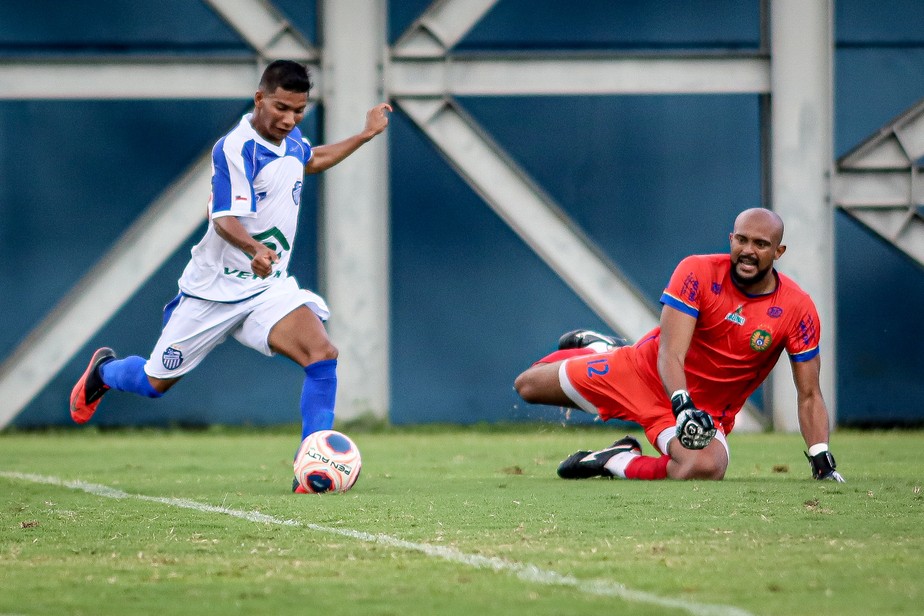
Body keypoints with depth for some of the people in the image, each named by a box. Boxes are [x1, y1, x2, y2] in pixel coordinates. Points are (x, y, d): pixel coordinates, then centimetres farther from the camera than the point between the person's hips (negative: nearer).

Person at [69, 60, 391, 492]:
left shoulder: (291, 140, 3)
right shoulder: (235, 149, -22)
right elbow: (224, 219, -33)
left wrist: (365, 135, 27)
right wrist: (255, 249, -52)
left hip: (268, 286, 6)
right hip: (215, 290, -6)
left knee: (322, 356, -21)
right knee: (156, 382, 9)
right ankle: (104, 370, 45)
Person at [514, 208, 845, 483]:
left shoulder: (798, 310, -15)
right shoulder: (698, 272, -19)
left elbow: (809, 396, -8)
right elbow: (671, 355, -25)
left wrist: (823, 463, -19)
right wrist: (683, 407, -44)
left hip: (707, 412, 0)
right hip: (646, 370, 0)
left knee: (706, 468, -37)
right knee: (529, 386, 2)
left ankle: (620, 461, -8)